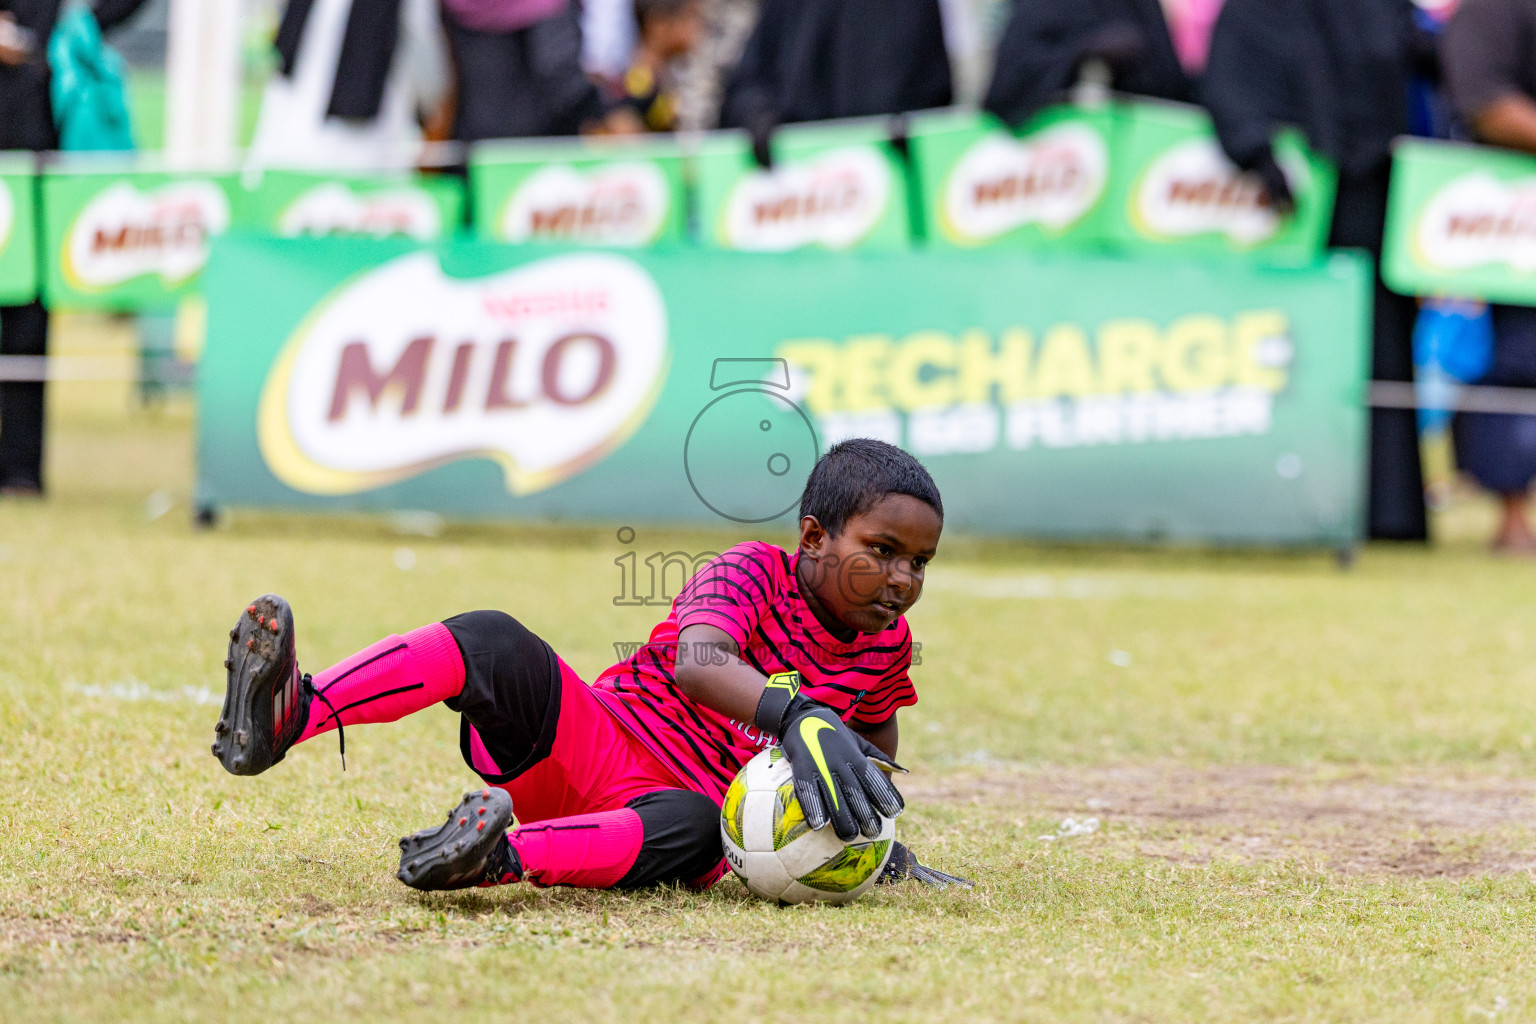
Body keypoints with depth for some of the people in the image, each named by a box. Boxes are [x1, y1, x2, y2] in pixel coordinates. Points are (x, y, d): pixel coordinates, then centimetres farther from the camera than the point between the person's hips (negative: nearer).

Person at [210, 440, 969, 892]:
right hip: (592, 743, -2)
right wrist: (799, 718, -50)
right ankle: (287, 716, -45)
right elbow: (697, 664, -31)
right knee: (496, 646, -30)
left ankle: (502, 857, -57)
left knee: (690, 831, -39)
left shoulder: (887, 645, 7)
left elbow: (874, 746, 28)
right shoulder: (755, 573, -8)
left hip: (672, 806, 2)